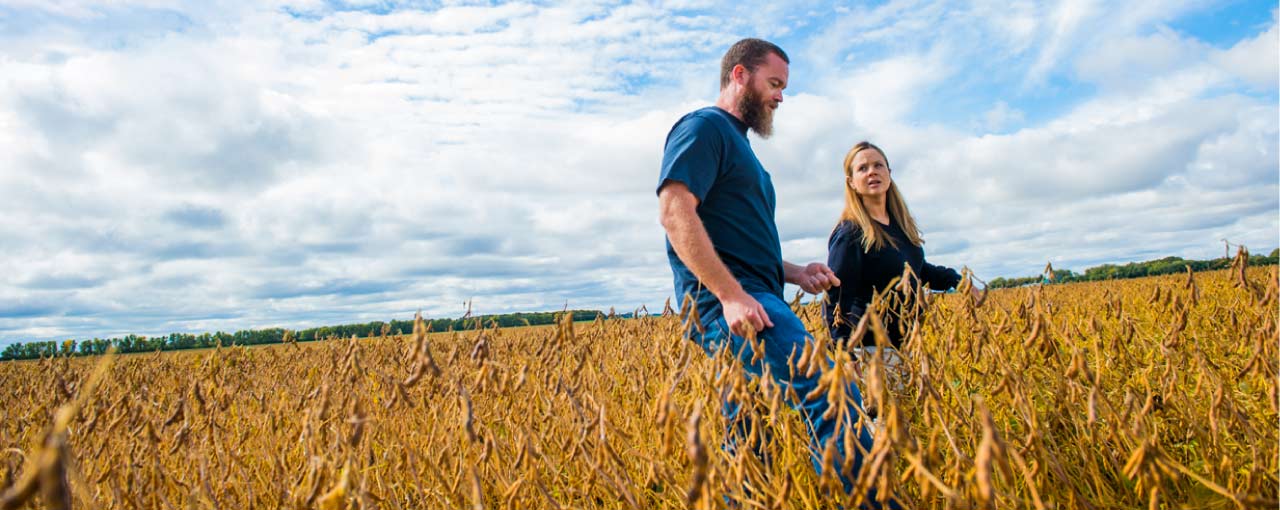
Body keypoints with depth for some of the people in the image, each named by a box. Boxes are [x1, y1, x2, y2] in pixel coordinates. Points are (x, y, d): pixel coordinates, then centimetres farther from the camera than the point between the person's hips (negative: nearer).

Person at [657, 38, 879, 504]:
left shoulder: (737, 143, 28)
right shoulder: (703, 127, -1)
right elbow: (675, 211, -17)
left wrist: (795, 273, 14)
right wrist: (731, 294, -24)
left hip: (748, 305, 10)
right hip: (726, 303, -10)